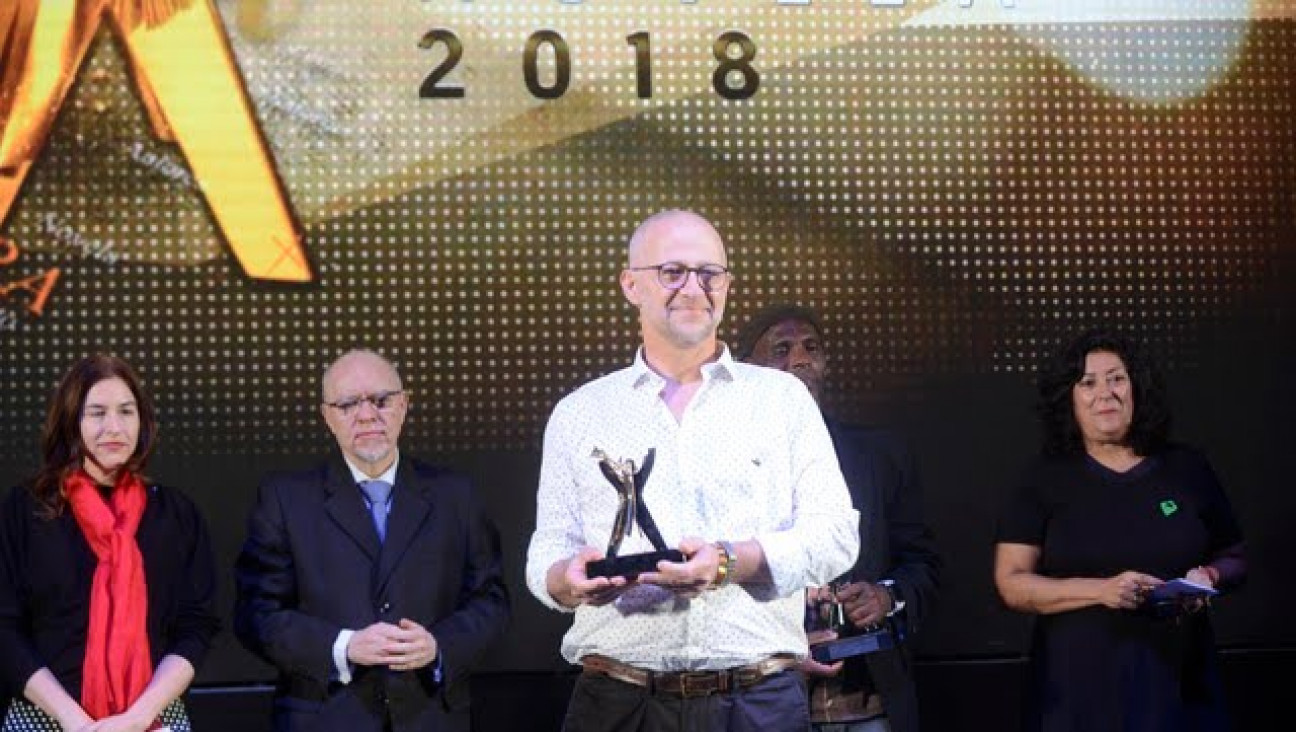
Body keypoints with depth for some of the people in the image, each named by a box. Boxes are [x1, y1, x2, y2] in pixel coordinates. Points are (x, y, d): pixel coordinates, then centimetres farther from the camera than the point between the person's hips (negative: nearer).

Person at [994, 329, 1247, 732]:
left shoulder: (1188, 468, 6)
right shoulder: (1045, 480, 0)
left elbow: (1234, 561, 14)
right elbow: (1012, 582, -5)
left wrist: (1209, 576, -9)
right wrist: (1101, 590, -18)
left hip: (1176, 680, 2)